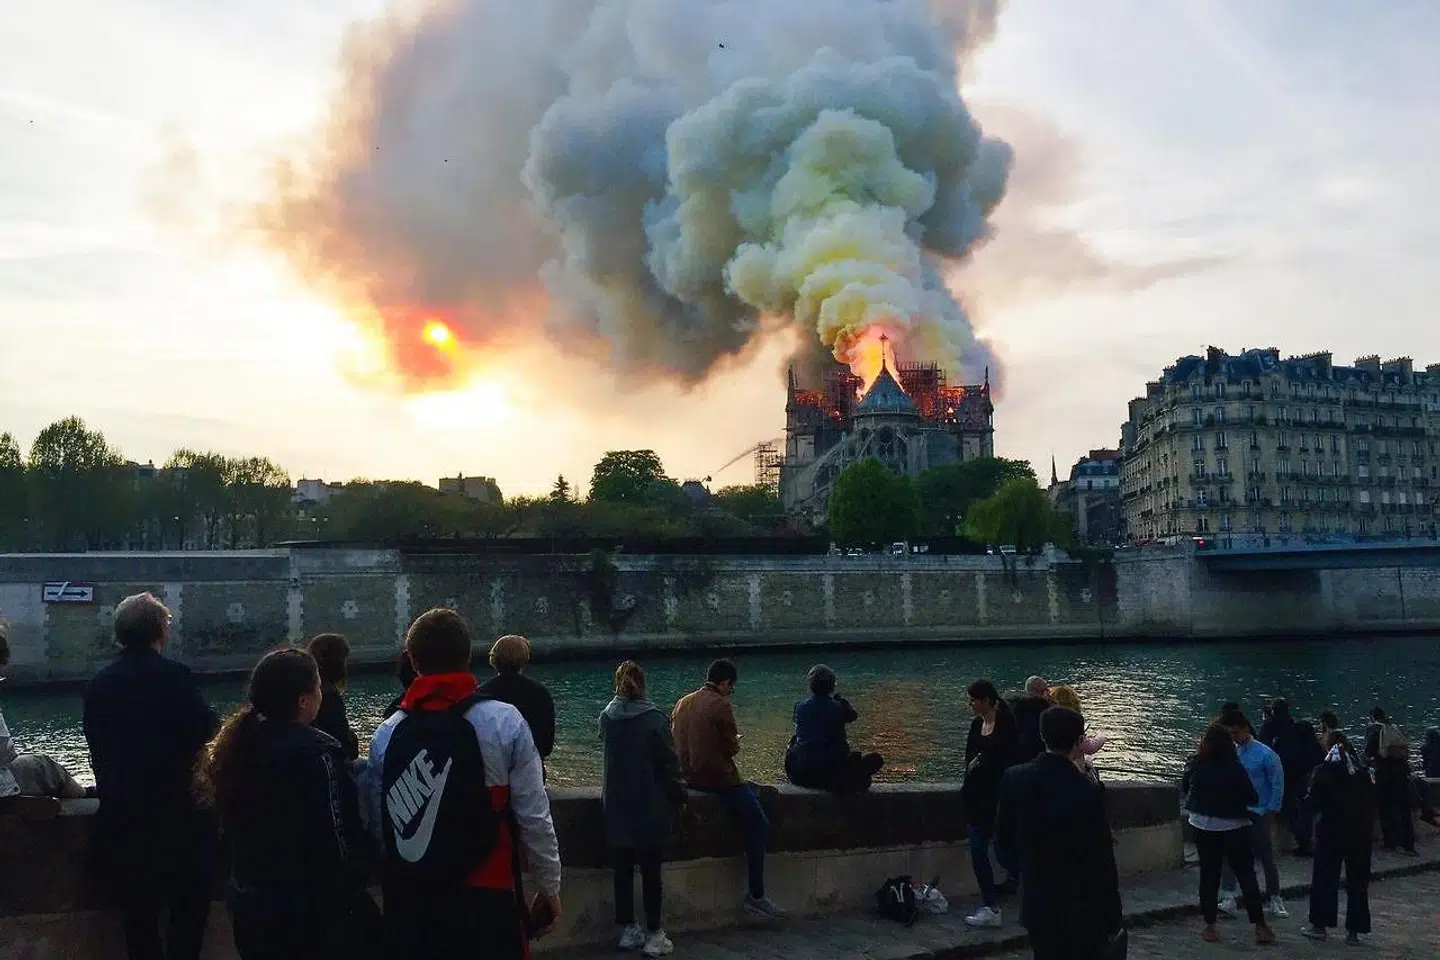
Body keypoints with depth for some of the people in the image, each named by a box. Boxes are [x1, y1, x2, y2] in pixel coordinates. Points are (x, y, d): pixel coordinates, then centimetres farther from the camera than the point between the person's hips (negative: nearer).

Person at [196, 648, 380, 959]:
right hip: (312, 910, -8)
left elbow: (231, 828, 12)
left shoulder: (236, 744, 1)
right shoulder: (316, 751, -22)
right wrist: (353, 905, -12)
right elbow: (337, 843, -22)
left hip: (248, 904, 8)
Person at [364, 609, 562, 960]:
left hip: (408, 901, 3)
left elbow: (376, 820, 2)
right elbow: (533, 816, -8)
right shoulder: (504, 722, -9)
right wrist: (550, 886, 3)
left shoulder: (387, 733, 0)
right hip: (485, 897, -3)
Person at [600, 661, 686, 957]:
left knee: (622, 870, 12)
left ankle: (628, 930, 21)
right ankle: (653, 936, 10)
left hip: (616, 808, 4)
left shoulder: (607, 718, -1)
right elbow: (669, 762, -11)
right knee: (651, 872, 4)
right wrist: (678, 796, 1)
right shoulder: (655, 718, -14)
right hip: (650, 809, -4)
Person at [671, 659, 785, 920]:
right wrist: (735, 742, 11)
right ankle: (756, 896, -4)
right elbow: (732, 747, -12)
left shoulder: (683, 702, 12)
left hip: (690, 777, 9)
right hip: (718, 778, -9)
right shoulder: (721, 705, -13)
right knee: (760, 826, -2)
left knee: (752, 793, 29)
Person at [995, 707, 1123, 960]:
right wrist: (1112, 917, -3)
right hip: (1081, 911, -5)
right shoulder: (1086, 792, -21)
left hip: (1036, 905, 5)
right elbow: (1102, 862, -14)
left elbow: (1003, 840, 4)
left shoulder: (1013, 778, -7)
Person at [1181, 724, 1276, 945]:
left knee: (1209, 875, 9)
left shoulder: (1195, 766, -8)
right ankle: (1260, 925, 9)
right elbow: (1252, 798, -9)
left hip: (1204, 826, 2)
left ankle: (1210, 926, 11)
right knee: (1246, 875, 7)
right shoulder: (1235, 768, -18)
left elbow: (1185, 789, 9)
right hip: (1234, 826, -2)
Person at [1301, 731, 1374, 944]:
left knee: (1324, 879, 7)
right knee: (1357, 881, 9)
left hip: (1330, 832, -3)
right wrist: (1368, 829, 11)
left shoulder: (1323, 771, -11)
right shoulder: (1362, 771, 0)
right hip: (1359, 833, 3)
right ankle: (1354, 930, 11)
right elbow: (1371, 802, 3)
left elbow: (1314, 803, -12)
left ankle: (1319, 925, 11)